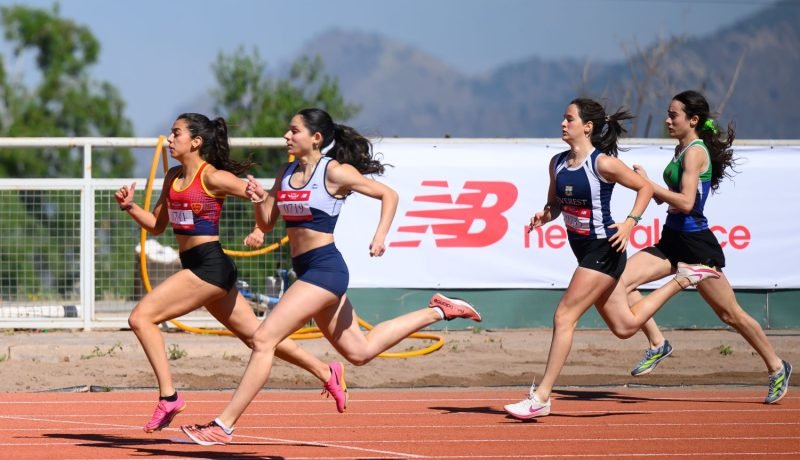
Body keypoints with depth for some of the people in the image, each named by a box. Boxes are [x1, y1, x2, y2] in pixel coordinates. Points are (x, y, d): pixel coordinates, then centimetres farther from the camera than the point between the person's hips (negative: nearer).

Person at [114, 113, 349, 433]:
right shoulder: (173, 177, 12)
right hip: (195, 266, 9)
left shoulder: (213, 178, -11)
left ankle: (168, 397, -13)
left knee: (141, 317, -15)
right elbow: (156, 225, 18)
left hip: (210, 265, -9)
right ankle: (326, 373, 25)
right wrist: (129, 206, 3)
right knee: (254, 334, 15)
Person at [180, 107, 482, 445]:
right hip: (305, 270, 9)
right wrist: (259, 200, -7)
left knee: (263, 339, -16)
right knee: (359, 352, 18)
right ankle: (437, 311, 32)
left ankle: (223, 426, -15)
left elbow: (388, 194, -3)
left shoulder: (335, 172, -9)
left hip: (325, 268, -9)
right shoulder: (286, 173, 11)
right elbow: (267, 225, 13)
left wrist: (380, 236, -16)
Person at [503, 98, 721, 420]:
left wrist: (630, 222, -19)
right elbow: (555, 203, 16)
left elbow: (645, 188, -7)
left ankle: (541, 397, -9)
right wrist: (545, 215, -6)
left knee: (564, 317, -12)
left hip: (604, 250, -9)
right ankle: (683, 278, 32)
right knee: (624, 326, 15)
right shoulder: (558, 163, 5)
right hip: (585, 250, 9)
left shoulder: (602, 163, -15)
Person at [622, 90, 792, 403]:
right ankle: (657, 344, -1)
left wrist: (648, 184, -19)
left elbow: (686, 203, -23)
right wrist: (658, 194, 5)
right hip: (672, 240, 9)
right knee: (619, 282, -9)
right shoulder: (682, 150, 12)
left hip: (696, 244, -9)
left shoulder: (695, 152, -15)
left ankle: (776, 368, 17)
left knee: (729, 314, 2)